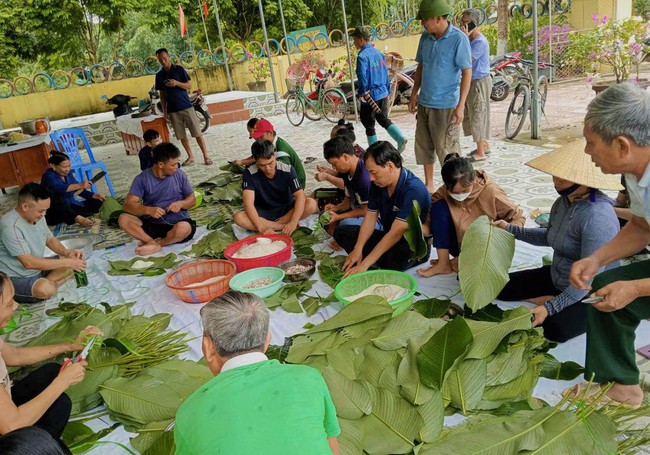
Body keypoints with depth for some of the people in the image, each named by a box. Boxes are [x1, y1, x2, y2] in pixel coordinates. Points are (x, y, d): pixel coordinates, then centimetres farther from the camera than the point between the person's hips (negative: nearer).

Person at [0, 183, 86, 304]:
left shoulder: (37, 216, -3)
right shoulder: (11, 226, -29)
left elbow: (50, 239, 10)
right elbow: (29, 263, -32)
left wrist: (67, 253, -11)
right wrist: (67, 262, -30)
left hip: (37, 268, 9)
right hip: (16, 279, -9)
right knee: (46, 290, -35)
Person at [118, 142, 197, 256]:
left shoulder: (179, 175, -1)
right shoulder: (142, 178, -5)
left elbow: (192, 199, 6)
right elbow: (128, 204, -12)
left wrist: (180, 203, -17)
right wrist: (148, 210, -31)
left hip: (177, 223, -1)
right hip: (152, 224, 1)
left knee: (184, 228, -37)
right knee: (123, 219, -23)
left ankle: (153, 243, -15)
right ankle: (156, 244, -29)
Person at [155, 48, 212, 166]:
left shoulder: (179, 69, 1)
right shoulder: (159, 75, 9)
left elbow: (189, 85, -1)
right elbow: (162, 94, 12)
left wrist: (177, 83, -19)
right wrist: (164, 110, 5)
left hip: (186, 106, -3)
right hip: (172, 110, 3)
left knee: (197, 132, -5)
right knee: (181, 135, 5)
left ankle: (206, 156, 1)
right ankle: (190, 157, 16)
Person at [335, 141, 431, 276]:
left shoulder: (414, 190, -29)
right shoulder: (377, 183, -4)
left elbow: (395, 233, -31)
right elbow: (370, 218, 2)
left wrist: (364, 265, -30)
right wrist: (358, 249, -13)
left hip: (413, 246, -7)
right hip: (387, 238, 7)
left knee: (394, 261, -40)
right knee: (341, 232, 0)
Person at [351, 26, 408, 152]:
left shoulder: (362, 56, -16)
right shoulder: (378, 53, 8)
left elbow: (362, 77, -22)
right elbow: (386, 74, 12)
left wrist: (361, 94, -9)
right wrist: (387, 92, 18)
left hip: (370, 96, -8)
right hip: (383, 93, 8)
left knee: (369, 125, 7)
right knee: (382, 119, 23)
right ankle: (400, 139, 9)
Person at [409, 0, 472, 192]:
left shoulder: (459, 39, -12)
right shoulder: (425, 37, 5)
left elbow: (467, 72, -12)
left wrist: (461, 106, -17)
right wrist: (414, 94, 13)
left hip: (446, 105, -6)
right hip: (424, 103, 6)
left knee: (447, 150, 0)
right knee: (423, 146, 13)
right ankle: (428, 185, 28)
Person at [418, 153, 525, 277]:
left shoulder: (490, 192, -22)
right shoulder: (445, 192, -14)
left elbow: (518, 218, -13)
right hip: (459, 243, 4)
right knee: (438, 206, -20)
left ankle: (456, 263, -1)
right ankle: (443, 263, -15)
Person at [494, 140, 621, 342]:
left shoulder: (597, 217, -31)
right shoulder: (563, 202, -4)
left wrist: (551, 307, -29)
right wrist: (511, 229, 8)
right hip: (558, 278, 8)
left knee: (554, 329, -31)